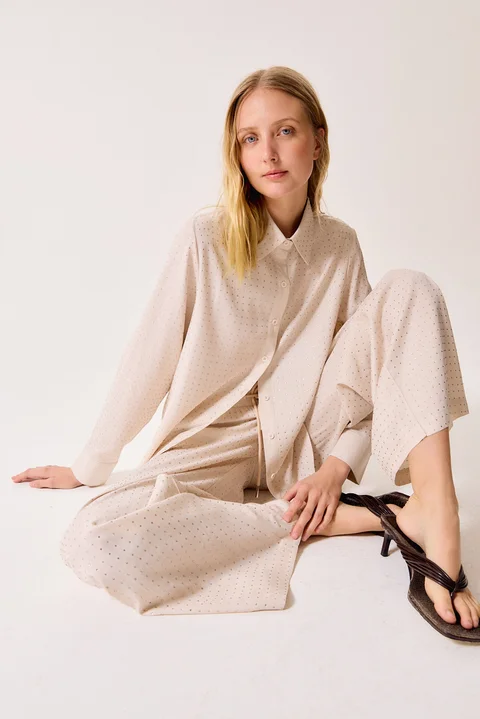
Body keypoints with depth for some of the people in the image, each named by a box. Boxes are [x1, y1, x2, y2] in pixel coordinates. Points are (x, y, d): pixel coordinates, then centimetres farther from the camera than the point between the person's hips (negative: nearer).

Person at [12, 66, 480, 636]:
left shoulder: (340, 246, 0)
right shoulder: (205, 238, -12)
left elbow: (372, 375, 2)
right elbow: (148, 361, -7)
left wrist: (336, 467, -15)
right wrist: (88, 468, 0)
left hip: (305, 435, 3)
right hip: (213, 442, -2)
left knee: (408, 290, -17)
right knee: (95, 545, -33)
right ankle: (349, 519, -25)